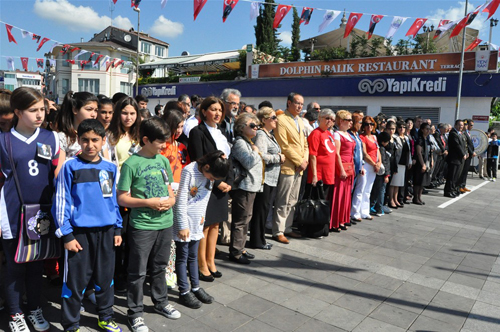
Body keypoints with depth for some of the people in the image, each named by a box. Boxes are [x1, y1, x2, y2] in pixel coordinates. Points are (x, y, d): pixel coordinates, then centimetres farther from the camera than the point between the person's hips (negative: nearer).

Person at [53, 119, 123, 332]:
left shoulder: (110, 168, 5)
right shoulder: (70, 167, -6)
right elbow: (61, 202, -6)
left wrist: (117, 229, 10)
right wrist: (66, 234, -9)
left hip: (106, 231, 4)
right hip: (80, 231, -3)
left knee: (105, 277, 15)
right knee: (76, 280, 6)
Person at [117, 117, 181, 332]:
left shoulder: (163, 160, 4)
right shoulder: (131, 164, -12)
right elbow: (122, 198, -11)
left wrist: (172, 199, -7)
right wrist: (148, 202, -20)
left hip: (165, 222, 5)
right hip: (141, 225, -5)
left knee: (159, 267, 21)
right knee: (138, 272, 7)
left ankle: (161, 302, 39)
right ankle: (135, 313, 24)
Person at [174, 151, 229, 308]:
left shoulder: (210, 173, 1)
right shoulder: (189, 171, -20)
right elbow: (181, 200, -18)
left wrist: (202, 215, 7)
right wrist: (183, 225, -16)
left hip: (197, 222, 6)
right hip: (184, 221, -6)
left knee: (193, 256, 17)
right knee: (182, 257, 5)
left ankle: (195, 288, 28)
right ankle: (184, 292, 16)